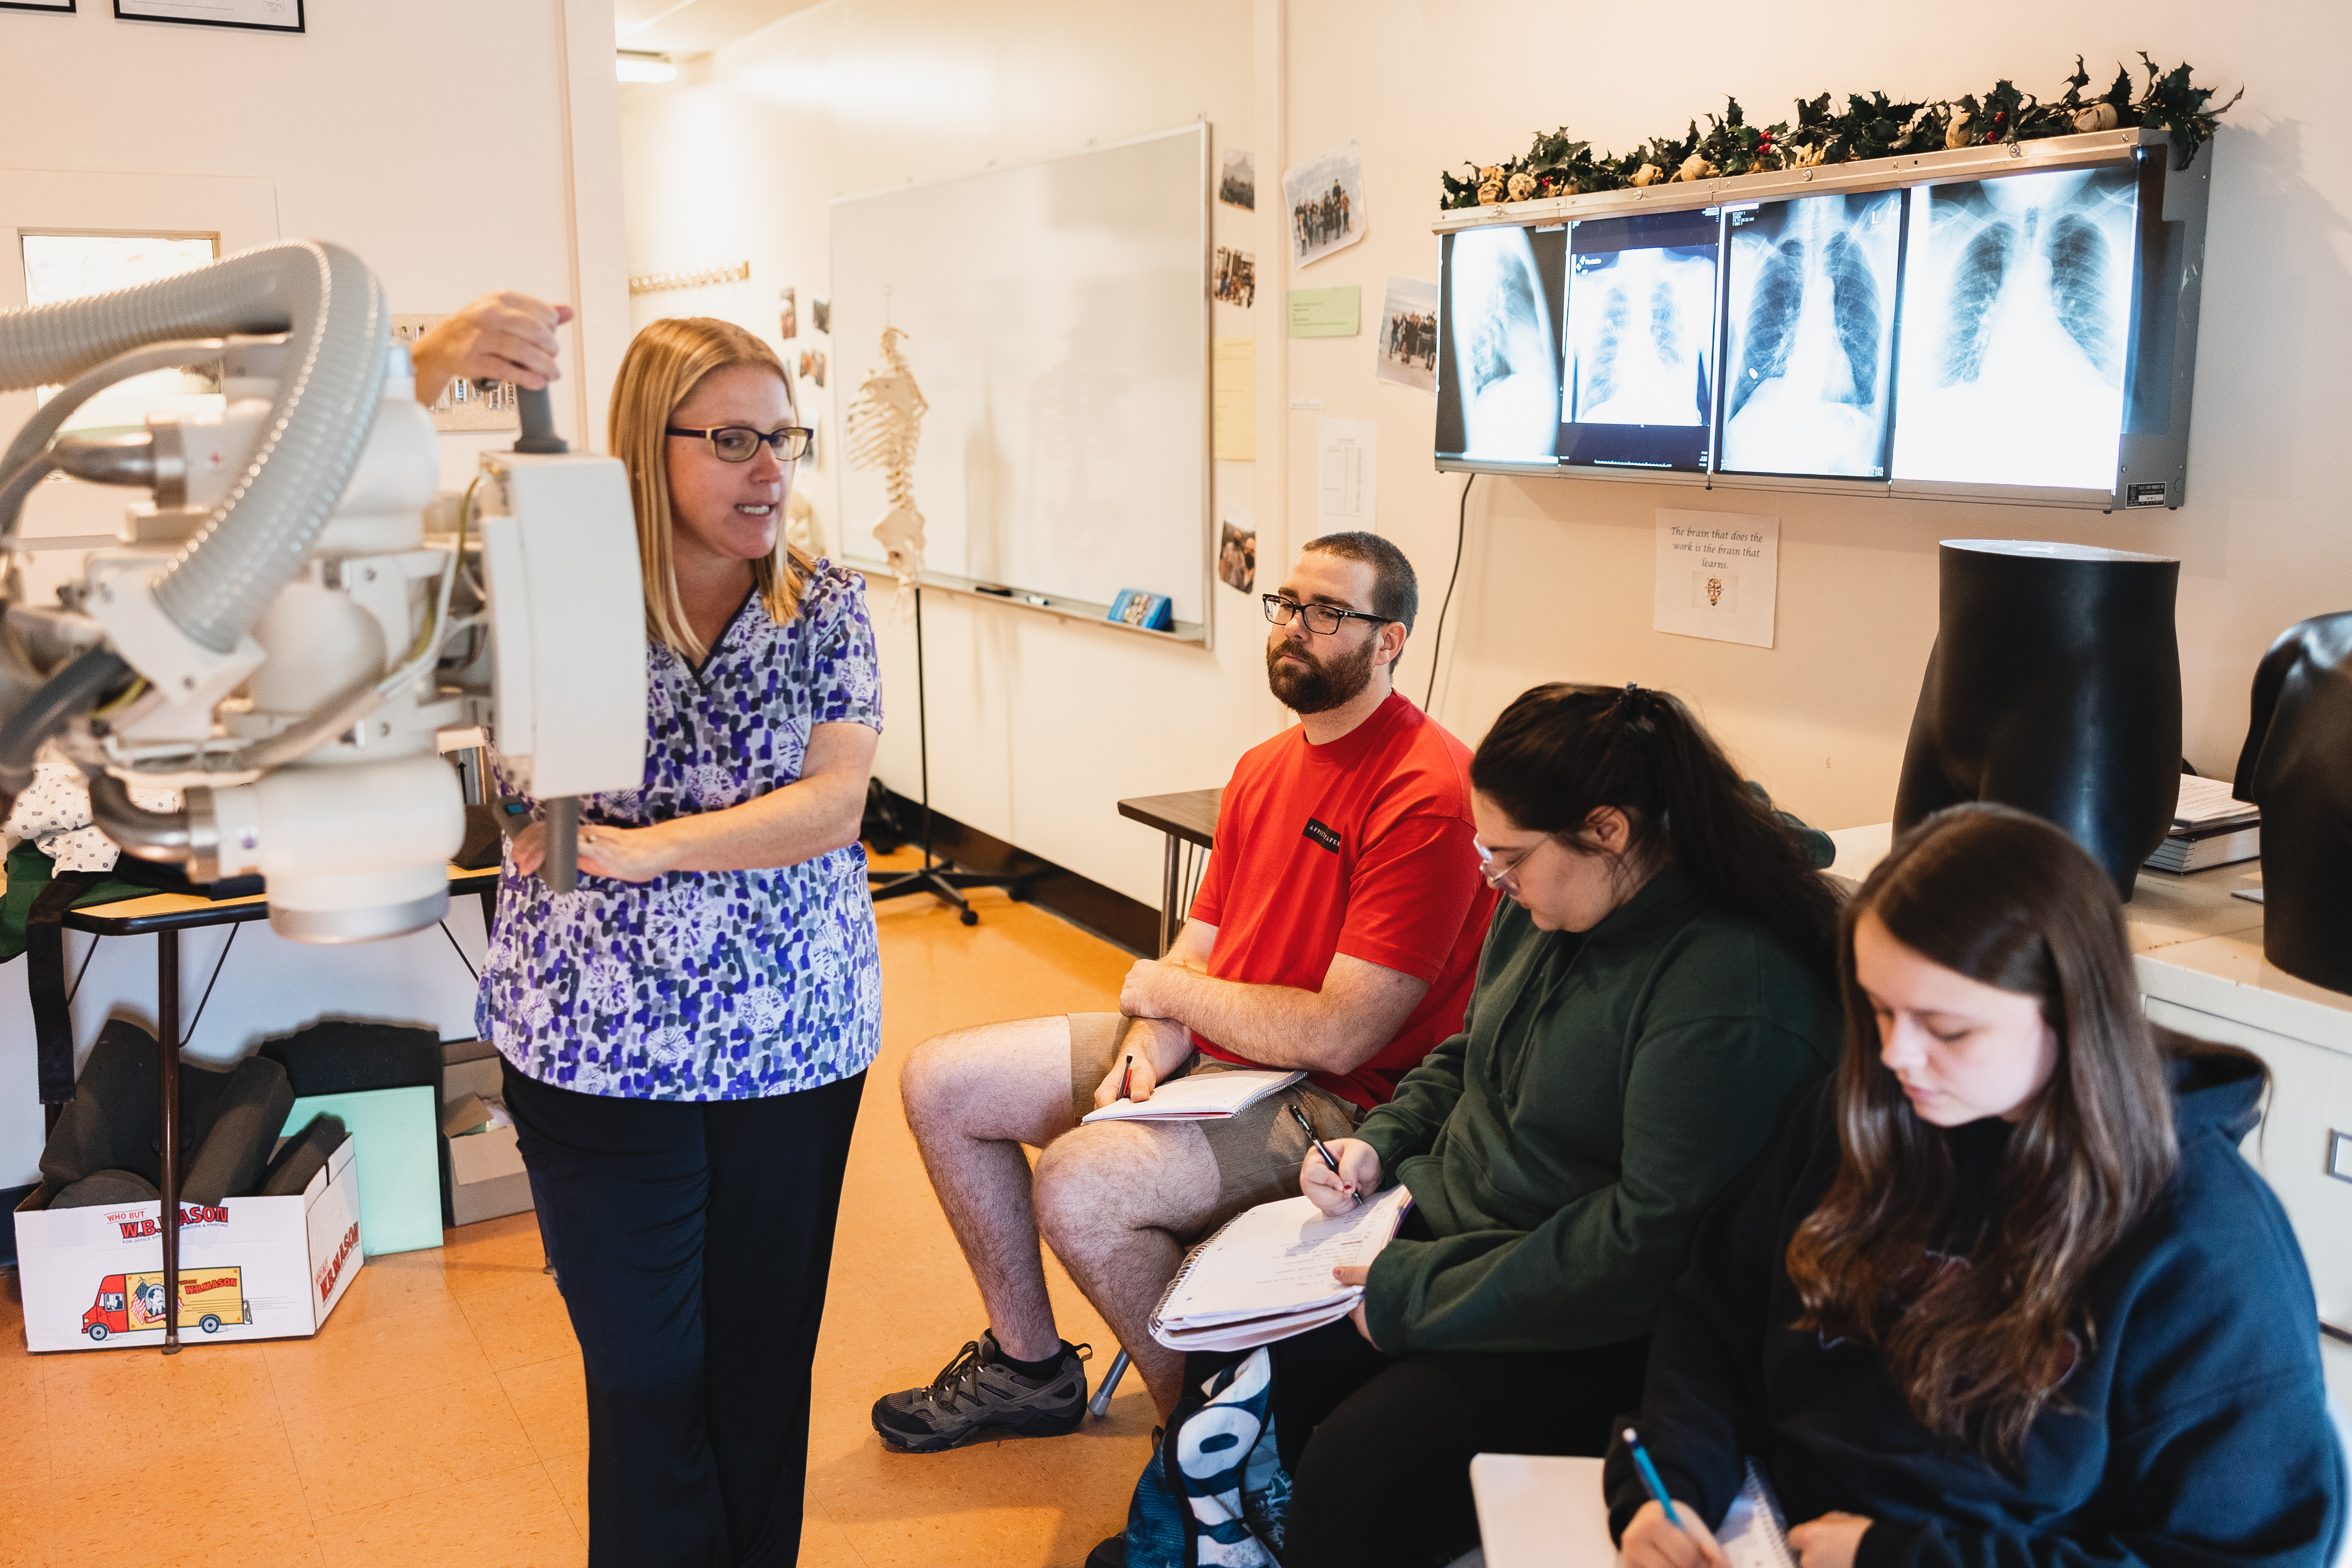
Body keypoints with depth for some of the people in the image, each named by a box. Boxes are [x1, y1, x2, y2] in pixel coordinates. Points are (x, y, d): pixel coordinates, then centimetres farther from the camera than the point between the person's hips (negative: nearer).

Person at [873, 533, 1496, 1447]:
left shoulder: (1425, 794, -20)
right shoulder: (1264, 768, 10)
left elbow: (1338, 1035, -24)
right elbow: (1197, 953, 11)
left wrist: (1167, 990, -9)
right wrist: (1147, 1046, -12)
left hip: (1332, 1101, -9)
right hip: (1205, 1053, 9)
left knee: (1075, 1186, -30)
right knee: (939, 1083, 5)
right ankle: (1029, 1363, 21)